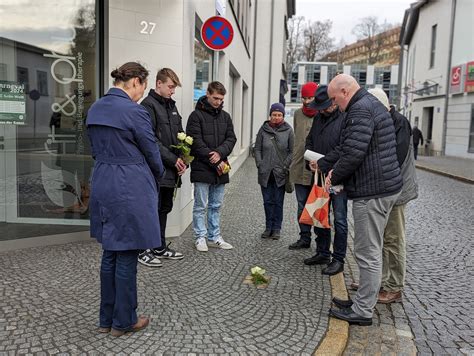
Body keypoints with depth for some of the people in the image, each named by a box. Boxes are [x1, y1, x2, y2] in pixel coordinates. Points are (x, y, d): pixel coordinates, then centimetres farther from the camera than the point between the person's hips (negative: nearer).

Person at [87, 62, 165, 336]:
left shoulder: (95, 109, 9)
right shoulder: (135, 111, -15)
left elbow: (97, 149, 15)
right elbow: (152, 153, -7)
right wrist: (158, 180, 11)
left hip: (102, 185, 8)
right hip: (131, 189, -8)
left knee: (110, 253, 17)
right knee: (127, 257, 4)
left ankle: (107, 319, 28)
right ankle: (123, 321, 18)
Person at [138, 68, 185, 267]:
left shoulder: (171, 105, 16)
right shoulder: (148, 105, -10)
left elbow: (180, 135, 17)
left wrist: (183, 159, 3)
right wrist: (172, 159, -16)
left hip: (171, 170, 8)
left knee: (164, 209, 15)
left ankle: (160, 247, 26)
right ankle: (143, 250, 12)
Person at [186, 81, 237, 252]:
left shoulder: (225, 116, 12)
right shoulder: (197, 115, -6)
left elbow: (231, 138, 5)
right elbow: (196, 142, -13)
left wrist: (220, 153, -14)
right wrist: (215, 161, -14)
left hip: (220, 169, 5)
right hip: (202, 168, -5)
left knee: (216, 205, 12)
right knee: (201, 205, 3)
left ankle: (214, 237, 22)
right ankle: (200, 237, 14)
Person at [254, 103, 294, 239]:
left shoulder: (288, 130, 0)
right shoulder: (264, 129, 4)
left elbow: (292, 151, 0)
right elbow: (257, 149, 6)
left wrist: (285, 167, -9)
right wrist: (260, 165, -4)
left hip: (280, 173, -2)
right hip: (265, 173, 2)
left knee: (278, 201, 5)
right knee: (268, 201, 9)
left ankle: (276, 228, 15)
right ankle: (268, 227, 19)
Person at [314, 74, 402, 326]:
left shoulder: (360, 110, -15)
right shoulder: (373, 105, 20)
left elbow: (353, 153, -24)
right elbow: (345, 148, 25)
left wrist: (333, 177, -9)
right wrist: (322, 164, 28)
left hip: (371, 192, -11)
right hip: (385, 187, 11)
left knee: (368, 253, -2)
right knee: (371, 250, 17)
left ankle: (363, 312, 9)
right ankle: (363, 301, 30)